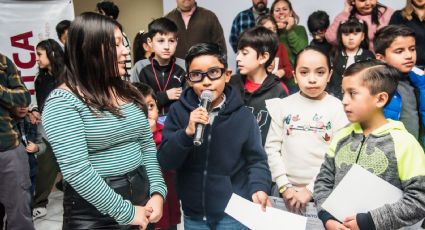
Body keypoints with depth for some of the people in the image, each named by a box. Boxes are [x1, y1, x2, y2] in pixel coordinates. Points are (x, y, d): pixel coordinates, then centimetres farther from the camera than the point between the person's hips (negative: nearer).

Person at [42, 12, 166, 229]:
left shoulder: (127, 91, 6)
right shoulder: (63, 101, -15)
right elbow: (76, 171, -22)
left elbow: (147, 146, 9)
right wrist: (126, 212, -18)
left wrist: (157, 192, -4)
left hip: (141, 199, 7)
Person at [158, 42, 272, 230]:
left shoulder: (242, 115, -7)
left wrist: (259, 188, -20)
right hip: (193, 214, 2)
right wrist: (187, 133, -24)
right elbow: (165, 161, -9)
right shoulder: (178, 111, -5)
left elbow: (256, 160, -2)